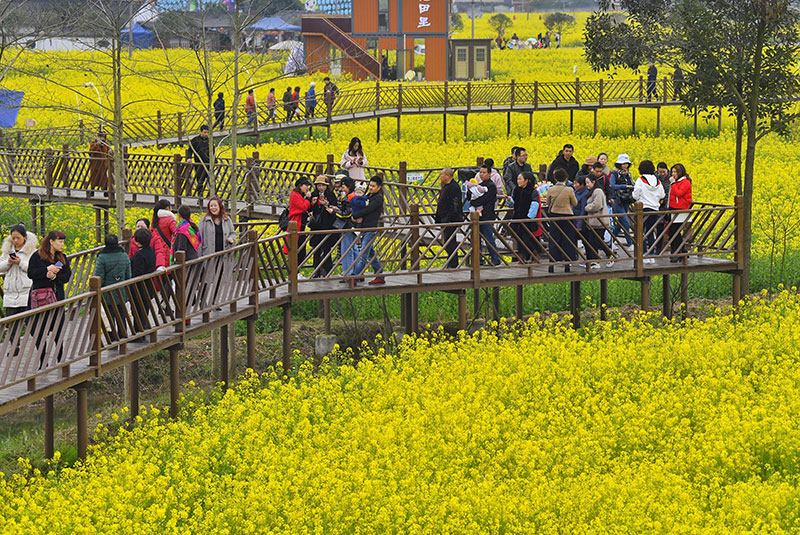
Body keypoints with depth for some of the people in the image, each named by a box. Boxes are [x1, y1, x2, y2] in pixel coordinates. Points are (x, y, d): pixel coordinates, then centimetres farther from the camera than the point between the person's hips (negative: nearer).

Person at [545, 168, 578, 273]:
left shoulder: (551, 190, -6)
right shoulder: (569, 190, -12)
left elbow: (548, 204, 7)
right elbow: (575, 203, 1)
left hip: (554, 215, 2)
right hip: (567, 216, -2)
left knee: (554, 240, 8)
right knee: (567, 240, 8)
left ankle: (552, 264, 3)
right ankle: (567, 264, 6)